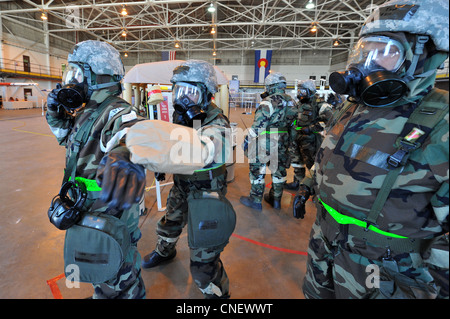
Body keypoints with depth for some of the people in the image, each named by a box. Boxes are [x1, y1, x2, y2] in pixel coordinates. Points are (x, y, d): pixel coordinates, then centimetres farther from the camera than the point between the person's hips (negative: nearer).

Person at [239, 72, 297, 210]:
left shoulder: (268, 102, -17)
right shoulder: (291, 102, 6)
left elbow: (258, 124, -18)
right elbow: (292, 124, 12)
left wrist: (247, 139, -9)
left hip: (265, 143, -7)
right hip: (283, 142, 7)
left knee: (257, 169, 6)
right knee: (279, 170, 17)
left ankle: (255, 200, 15)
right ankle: (276, 199, 30)